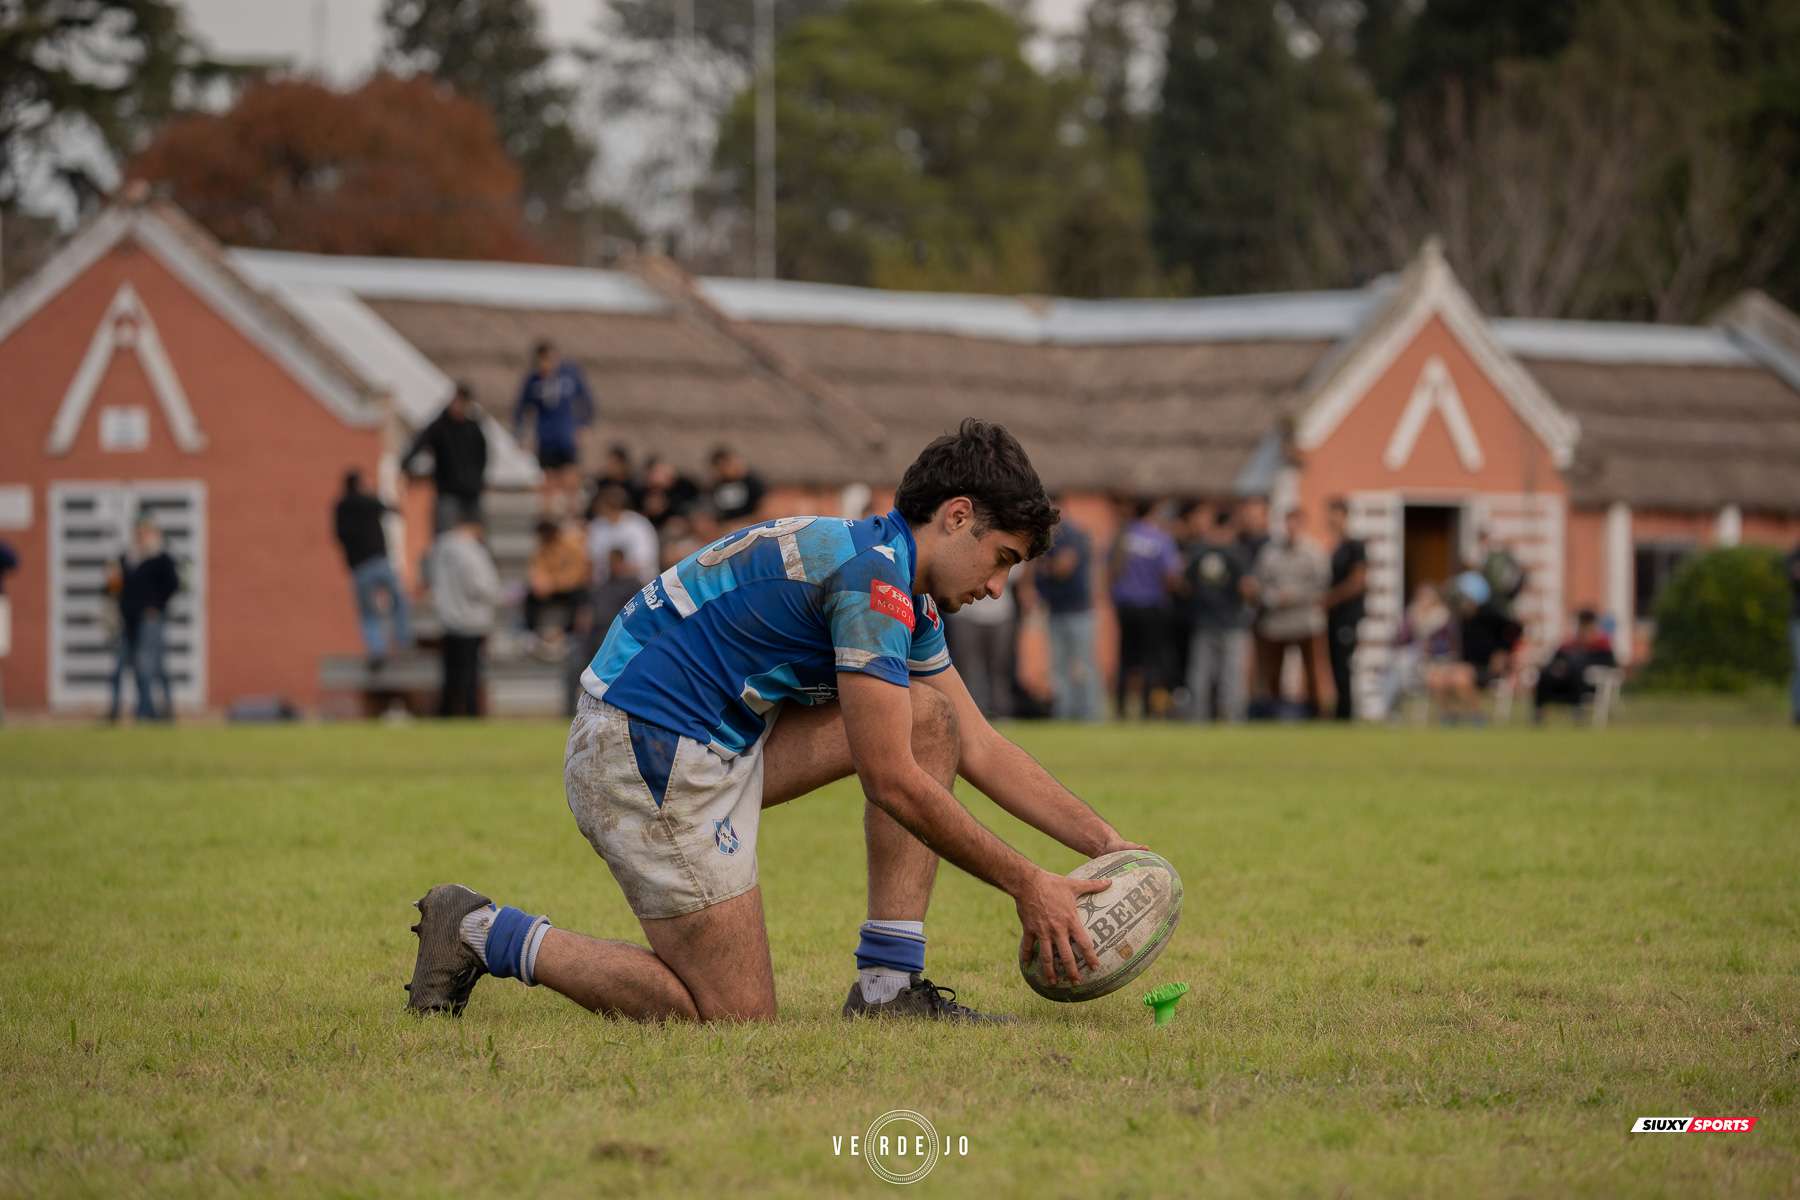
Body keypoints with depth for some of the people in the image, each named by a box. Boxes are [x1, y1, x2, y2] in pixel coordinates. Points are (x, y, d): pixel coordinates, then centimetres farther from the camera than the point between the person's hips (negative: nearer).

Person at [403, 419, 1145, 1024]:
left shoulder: (908, 597, 14)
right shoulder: (873, 575, -17)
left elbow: (980, 750, 21)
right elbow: (893, 782, -18)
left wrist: (1106, 845, 15)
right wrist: (1027, 886, -12)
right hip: (645, 747, -11)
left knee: (932, 720, 7)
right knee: (737, 1016, -9)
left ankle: (888, 983, 3)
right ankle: (487, 935, 0)